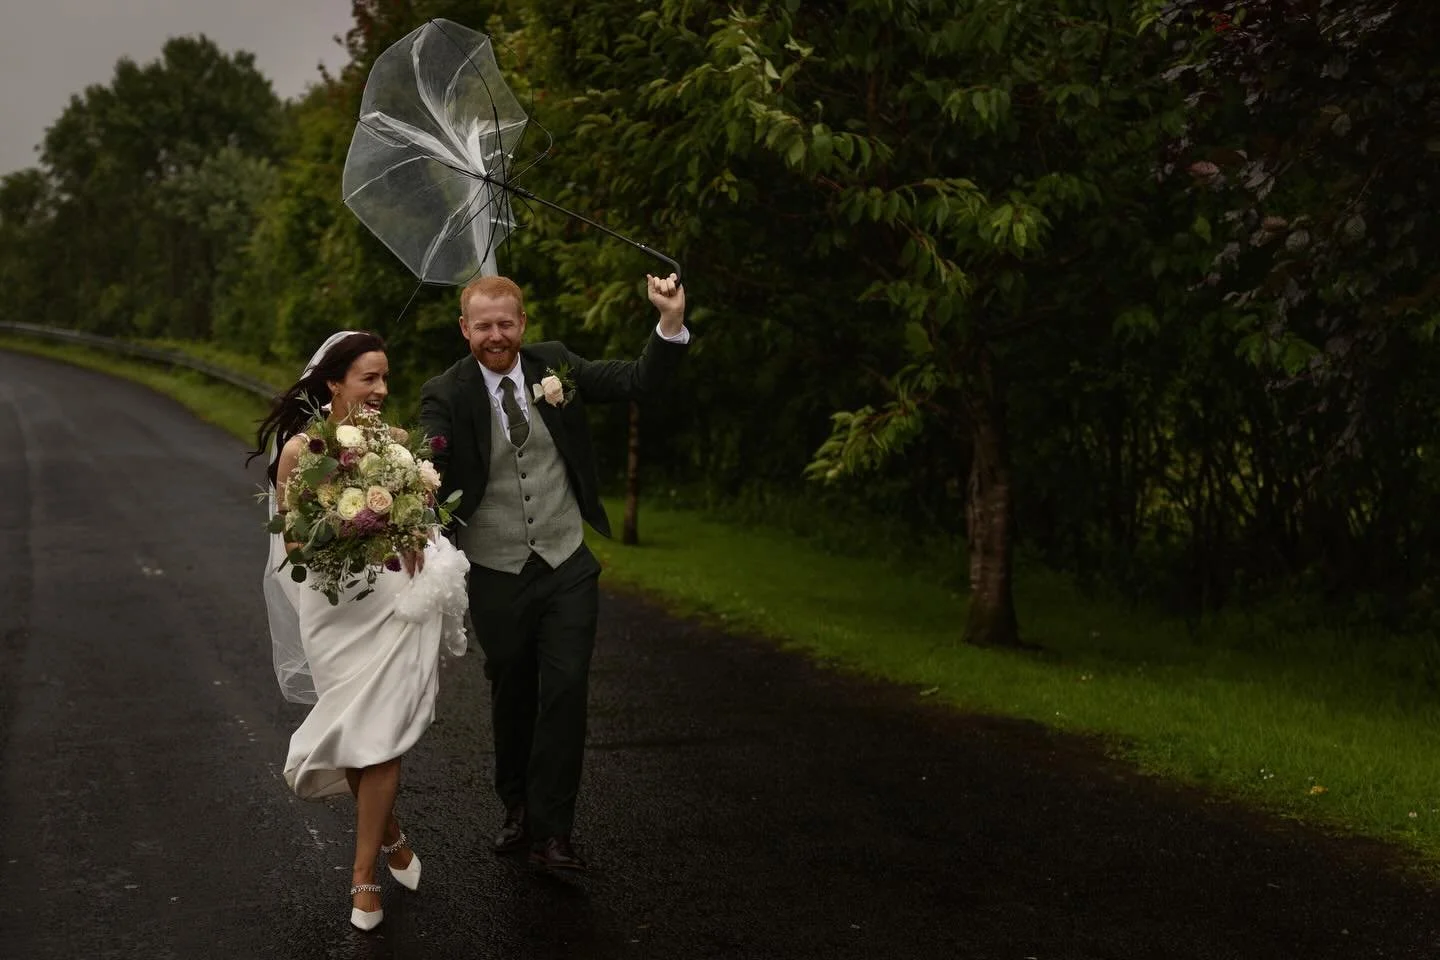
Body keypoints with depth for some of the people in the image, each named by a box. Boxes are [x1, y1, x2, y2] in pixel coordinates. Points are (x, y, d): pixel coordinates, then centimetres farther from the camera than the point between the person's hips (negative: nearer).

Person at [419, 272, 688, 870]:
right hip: (496, 575, -1)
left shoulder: (555, 365, -2)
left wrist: (672, 321, -18)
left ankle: (551, 832, 3)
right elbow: (428, 468, -26)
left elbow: (640, 381, -2)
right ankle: (517, 808, 37)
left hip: (568, 567, 1)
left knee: (566, 693, -5)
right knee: (511, 697, 15)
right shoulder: (445, 396, -11)